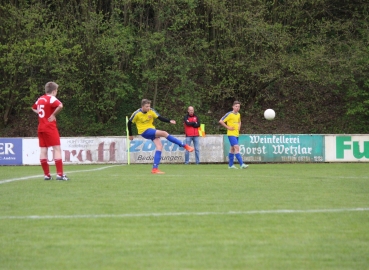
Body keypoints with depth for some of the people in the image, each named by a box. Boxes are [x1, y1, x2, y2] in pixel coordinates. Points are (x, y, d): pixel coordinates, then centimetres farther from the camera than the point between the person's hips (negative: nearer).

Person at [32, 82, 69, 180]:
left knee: (43, 150, 6)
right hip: (50, 128, -8)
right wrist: (53, 115, -17)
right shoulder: (51, 98, -11)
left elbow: (34, 108, 32)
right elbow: (60, 105, -31)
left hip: (41, 127, 8)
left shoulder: (40, 99, 13)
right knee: (57, 149, -6)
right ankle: (60, 174, -13)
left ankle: (46, 174, 8)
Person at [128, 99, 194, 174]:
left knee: (159, 146, -13)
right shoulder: (136, 114, -12)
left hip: (152, 130, 5)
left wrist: (169, 121, -22)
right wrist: (130, 135, 6)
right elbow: (129, 123, 0)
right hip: (144, 132, -5)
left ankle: (155, 168, -10)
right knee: (164, 133, -23)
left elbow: (160, 118, -5)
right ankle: (184, 145, -16)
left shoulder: (151, 111, -3)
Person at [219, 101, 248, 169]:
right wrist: (228, 127, -15)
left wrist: (239, 127, 11)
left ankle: (230, 165, 21)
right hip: (231, 134, -8)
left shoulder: (238, 114, 10)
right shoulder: (229, 114, -12)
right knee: (237, 148, -17)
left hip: (236, 134, 8)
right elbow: (221, 121, -14)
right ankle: (241, 164, -23)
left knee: (232, 149, 14)